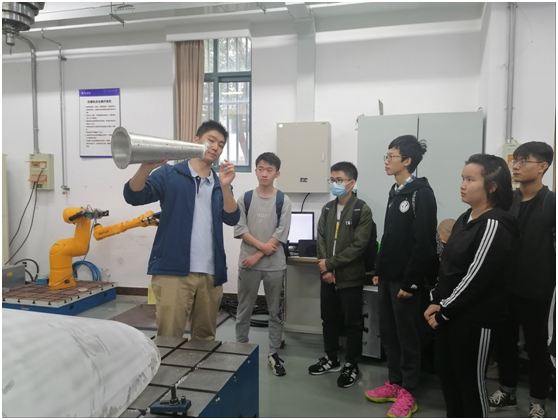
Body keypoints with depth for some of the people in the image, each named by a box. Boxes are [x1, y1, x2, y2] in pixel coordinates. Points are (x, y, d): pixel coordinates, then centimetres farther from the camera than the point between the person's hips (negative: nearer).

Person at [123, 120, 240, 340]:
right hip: (172, 271, -4)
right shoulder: (169, 174, 4)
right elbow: (134, 196, -8)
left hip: (210, 274, 4)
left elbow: (232, 219, 1)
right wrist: (146, 167, -27)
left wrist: (225, 186, -14)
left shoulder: (220, 184, 15)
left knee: (205, 338, 14)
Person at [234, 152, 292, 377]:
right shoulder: (245, 198, 2)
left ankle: (273, 353, 22)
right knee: (244, 310, 11)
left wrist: (258, 256, -12)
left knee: (275, 311, 9)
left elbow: (281, 234, -8)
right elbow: (240, 229, -3)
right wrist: (262, 245, -15)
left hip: (274, 265, -1)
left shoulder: (283, 201, -2)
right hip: (248, 262, 1)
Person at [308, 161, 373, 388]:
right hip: (328, 276, 6)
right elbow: (321, 239, 5)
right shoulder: (327, 209, 8)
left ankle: (351, 365, 23)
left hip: (350, 277, -5)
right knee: (328, 319, 16)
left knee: (352, 323, 7)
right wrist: (325, 268, -8)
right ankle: (331, 359, 33)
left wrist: (330, 263, -15)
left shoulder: (362, 210, -10)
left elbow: (358, 246, -16)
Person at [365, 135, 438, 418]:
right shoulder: (395, 192, 13)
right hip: (388, 277, 8)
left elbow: (424, 242, -19)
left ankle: (407, 393, 17)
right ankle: (395, 384, 29)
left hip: (405, 279, -8)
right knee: (388, 333, 15)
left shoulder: (422, 193, -14)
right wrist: (379, 270, 15)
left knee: (407, 336, 4)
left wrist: (411, 281, -19)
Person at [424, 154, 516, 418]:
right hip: (449, 313, 8)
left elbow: (477, 277, -19)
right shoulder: (465, 219, 11)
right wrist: (436, 301, 3)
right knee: (446, 373, 17)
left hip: (474, 317, -8)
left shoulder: (494, 225, -16)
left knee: (470, 379, 6)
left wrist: (444, 309, -12)